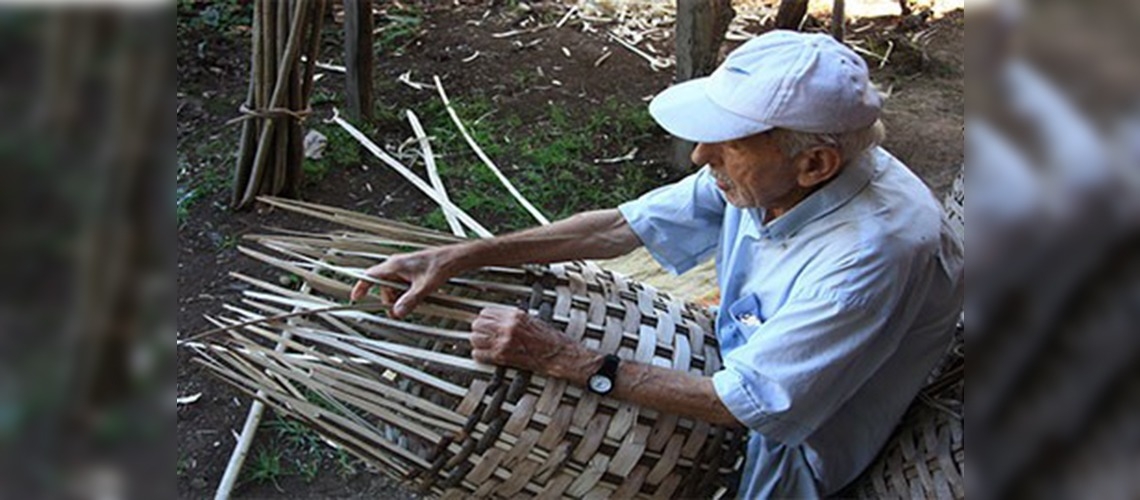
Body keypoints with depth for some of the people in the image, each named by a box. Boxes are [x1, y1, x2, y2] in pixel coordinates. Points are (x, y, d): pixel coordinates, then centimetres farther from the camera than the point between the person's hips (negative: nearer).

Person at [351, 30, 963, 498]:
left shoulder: (876, 252, -36)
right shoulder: (765, 169, -15)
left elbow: (747, 404, -32)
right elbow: (622, 226, -9)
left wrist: (564, 359, -31)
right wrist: (459, 256, -12)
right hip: (742, 374, 6)